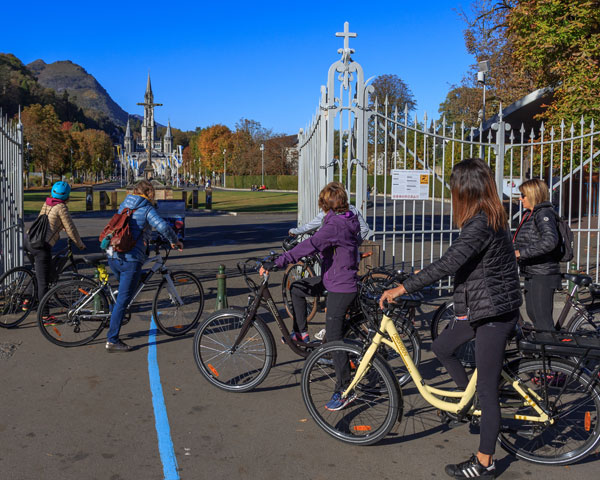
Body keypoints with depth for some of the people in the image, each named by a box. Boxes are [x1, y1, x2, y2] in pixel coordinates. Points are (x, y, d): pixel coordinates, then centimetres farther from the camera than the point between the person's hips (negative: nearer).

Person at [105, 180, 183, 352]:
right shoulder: (147, 209, -4)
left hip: (112, 256, 7)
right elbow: (163, 226, -19)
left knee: (124, 292, 28)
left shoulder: (123, 205, 16)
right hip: (131, 259, -7)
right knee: (123, 298, -3)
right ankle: (112, 340, -1)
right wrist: (175, 241, -2)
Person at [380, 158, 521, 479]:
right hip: (480, 309, 10)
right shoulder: (492, 218, 9)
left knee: (487, 389, 0)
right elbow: (457, 262, 19)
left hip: (493, 314, -10)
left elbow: (448, 264, -33)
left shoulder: (480, 225, -23)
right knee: (442, 348, 22)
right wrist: (423, 274, 20)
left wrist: (402, 288, -30)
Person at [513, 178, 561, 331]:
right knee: (532, 313, 19)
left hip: (543, 274, -10)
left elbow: (549, 241, -32)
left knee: (543, 319, -5)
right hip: (532, 274, 10)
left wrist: (521, 253, -30)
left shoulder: (545, 214, -16)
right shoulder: (530, 214, 14)